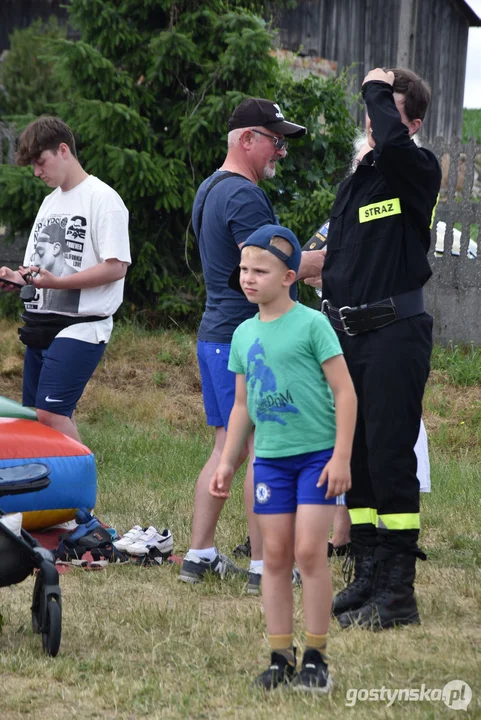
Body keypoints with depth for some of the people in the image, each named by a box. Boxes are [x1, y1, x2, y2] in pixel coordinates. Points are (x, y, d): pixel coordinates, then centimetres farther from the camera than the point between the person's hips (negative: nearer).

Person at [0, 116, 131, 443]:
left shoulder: (102, 198, -8)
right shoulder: (51, 202, 19)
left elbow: (116, 267, -14)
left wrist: (57, 282, -21)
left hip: (81, 326, -9)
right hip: (42, 324, 9)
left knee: (50, 413, -19)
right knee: (45, 416, 6)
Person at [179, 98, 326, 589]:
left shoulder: (209, 190, 18)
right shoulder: (245, 196, -15)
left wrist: (304, 262, 16)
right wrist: (318, 261, -10)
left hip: (214, 335, 10)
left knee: (228, 448, 13)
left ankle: (199, 557, 13)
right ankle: (263, 566, -6)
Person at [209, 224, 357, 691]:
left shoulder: (311, 324, -8)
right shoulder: (244, 334, 9)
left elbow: (344, 391, -9)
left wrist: (341, 457, -13)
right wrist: (228, 462, 14)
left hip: (317, 454, -5)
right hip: (270, 457, 5)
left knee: (309, 551, -9)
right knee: (275, 555, 4)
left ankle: (316, 657, 1)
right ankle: (280, 657, 9)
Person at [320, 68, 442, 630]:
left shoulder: (419, 172, -6)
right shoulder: (353, 185, 18)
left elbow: (391, 142, -30)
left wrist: (378, 89, -13)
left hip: (395, 334, -8)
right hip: (348, 332, 8)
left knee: (390, 460, -9)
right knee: (355, 460, 9)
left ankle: (398, 594, -7)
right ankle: (367, 578, 17)